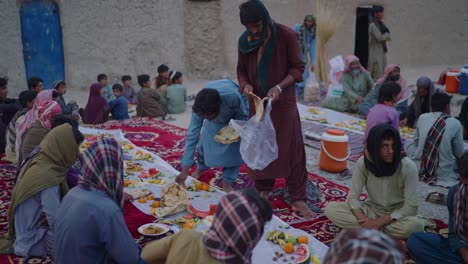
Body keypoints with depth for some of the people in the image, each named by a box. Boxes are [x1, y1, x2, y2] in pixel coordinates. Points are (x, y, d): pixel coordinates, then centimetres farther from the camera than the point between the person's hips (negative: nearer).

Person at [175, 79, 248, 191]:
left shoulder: (232, 96, -47)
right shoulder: (199, 108, -37)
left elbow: (243, 115, -24)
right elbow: (192, 136, -32)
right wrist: (184, 171, -32)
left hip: (236, 113, -2)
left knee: (234, 146, -12)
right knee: (205, 140, -3)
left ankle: (227, 182, 4)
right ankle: (201, 168, 28)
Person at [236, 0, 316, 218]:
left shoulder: (286, 35, -14)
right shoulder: (244, 40, -2)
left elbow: (298, 68, -10)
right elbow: (242, 69, 7)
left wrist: (279, 87, -24)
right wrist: (245, 85, -15)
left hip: (283, 103, -3)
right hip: (257, 101, 3)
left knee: (292, 149, -1)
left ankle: (298, 199, 7)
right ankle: (263, 191, 26)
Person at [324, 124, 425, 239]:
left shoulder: (408, 167, -21)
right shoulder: (363, 162, -15)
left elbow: (411, 207, -20)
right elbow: (352, 197, -12)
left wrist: (378, 222, -26)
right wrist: (364, 221, -30)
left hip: (397, 216, -3)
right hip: (372, 210, 3)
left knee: (416, 225, -37)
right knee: (331, 208, -20)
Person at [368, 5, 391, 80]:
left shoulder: (379, 23, 13)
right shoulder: (372, 25, -14)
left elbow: (388, 36, 17)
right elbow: (379, 38, -19)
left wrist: (386, 36, -4)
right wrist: (387, 35, -2)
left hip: (382, 51, 9)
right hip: (376, 52, -9)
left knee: (383, 72, 10)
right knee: (377, 72, -8)